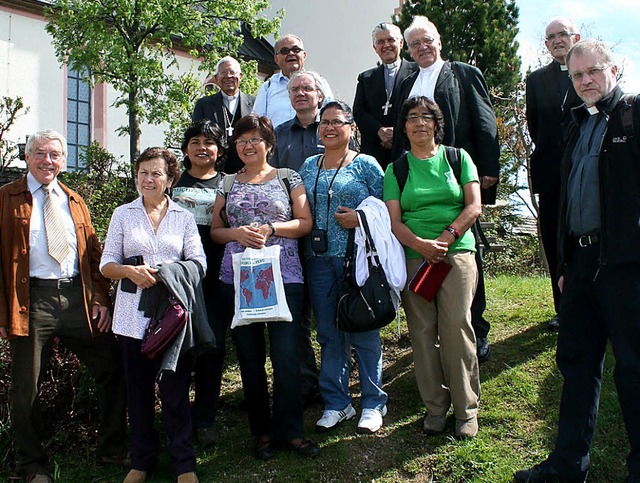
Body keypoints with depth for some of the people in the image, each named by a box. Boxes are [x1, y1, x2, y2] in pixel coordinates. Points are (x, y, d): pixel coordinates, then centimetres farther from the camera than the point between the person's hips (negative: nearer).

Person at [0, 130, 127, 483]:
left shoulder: (75, 201, 17)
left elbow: (93, 253, 14)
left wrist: (100, 299, 3)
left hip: (78, 298, 4)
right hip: (32, 301, -4)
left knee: (113, 368, 5)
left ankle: (111, 449, 22)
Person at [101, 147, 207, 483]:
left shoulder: (183, 217, 10)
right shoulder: (123, 214, 11)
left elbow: (199, 263, 1)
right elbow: (107, 264, 7)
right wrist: (130, 271, -14)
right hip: (134, 315, 1)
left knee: (175, 388, -1)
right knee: (139, 389, 8)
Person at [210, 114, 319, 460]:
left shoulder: (288, 178, 9)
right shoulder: (228, 184, 15)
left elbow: (305, 223, 3)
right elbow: (214, 231, 13)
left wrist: (271, 229, -12)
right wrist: (237, 233, -7)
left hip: (284, 278, -2)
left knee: (286, 356, -5)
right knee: (250, 357, 7)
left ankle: (290, 431, 10)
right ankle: (262, 431, 20)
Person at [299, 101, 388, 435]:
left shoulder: (365, 165, 0)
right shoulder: (309, 166, 14)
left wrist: (360, 218, -16)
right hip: (319, 260, 5)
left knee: (363, 331, 2)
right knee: (329, 335, 10)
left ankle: (373, 404, 17)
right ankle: (336, 403, 23)